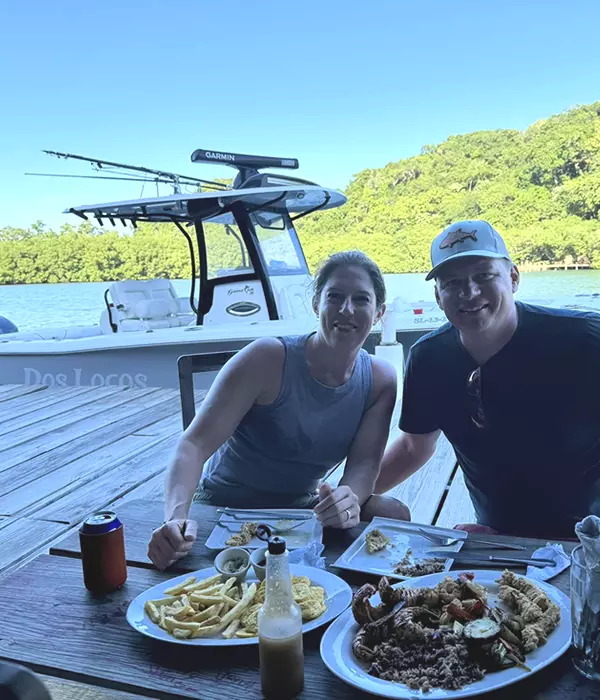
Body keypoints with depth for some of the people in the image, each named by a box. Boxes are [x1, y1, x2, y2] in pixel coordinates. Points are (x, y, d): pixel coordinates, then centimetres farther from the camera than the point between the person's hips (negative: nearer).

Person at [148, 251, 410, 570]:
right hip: (226, 509, -3)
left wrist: (349, 498, -38)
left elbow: (364, 463, -12)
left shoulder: (380, 380, -7)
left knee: (394, 513, -20)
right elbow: (195, 444, -26)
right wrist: (176, 518, -45)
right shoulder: (268, 360, -22)